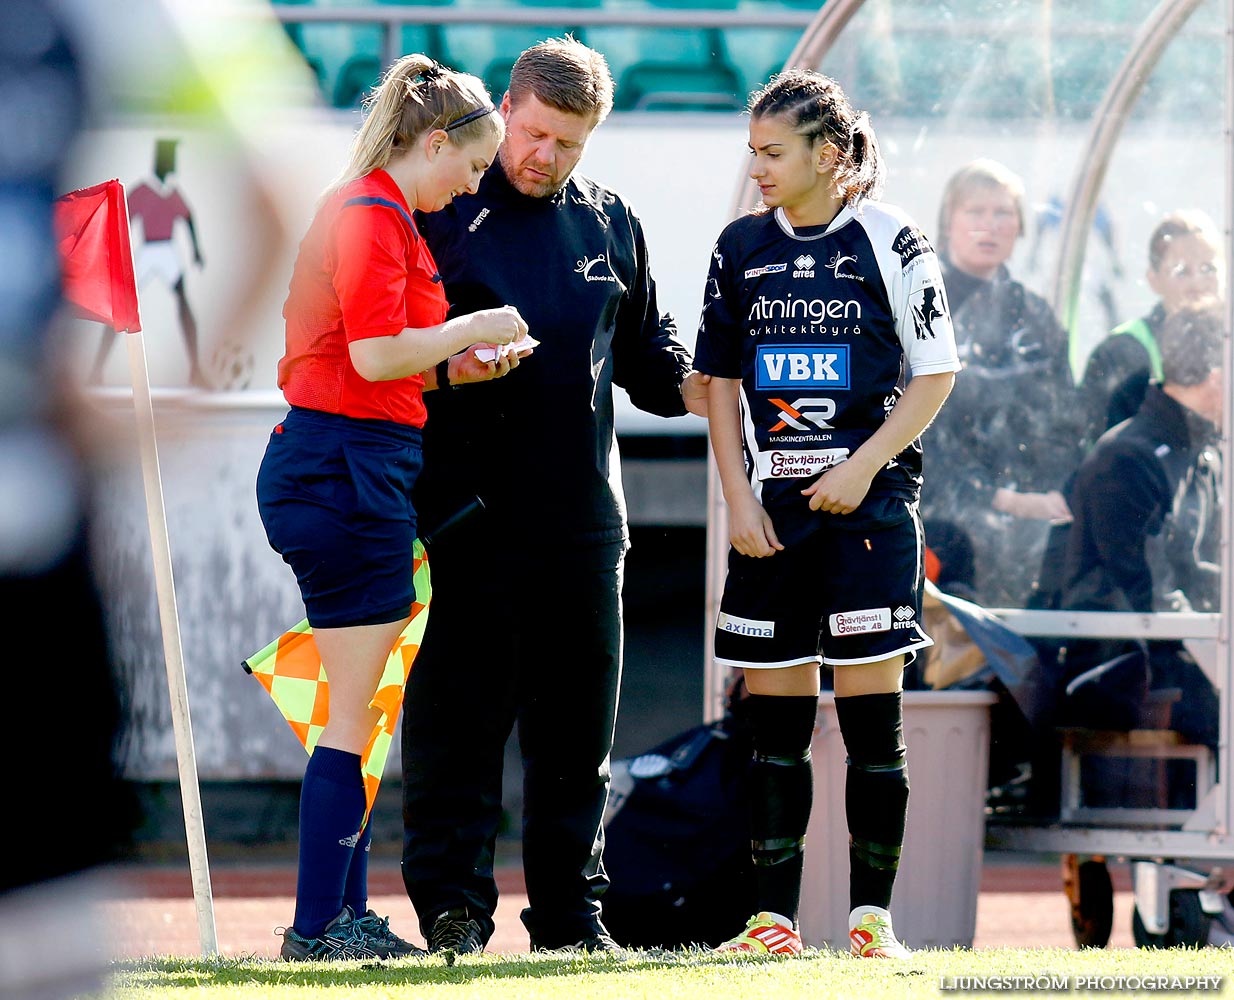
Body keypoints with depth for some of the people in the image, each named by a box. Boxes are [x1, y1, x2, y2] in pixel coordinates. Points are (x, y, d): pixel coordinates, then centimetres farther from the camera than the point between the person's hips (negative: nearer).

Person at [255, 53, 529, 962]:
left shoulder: (365, 210, 20)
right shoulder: (374, 216, -12)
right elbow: (377, 354, -20)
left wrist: (455, 367, 15)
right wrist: (472, 330, -7)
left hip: (348, 465, 11)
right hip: (346, 465, -11)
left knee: (358, 710, 12)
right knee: (355, 713, -7)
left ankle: (343, 915, 14)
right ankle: (318, 925, -4)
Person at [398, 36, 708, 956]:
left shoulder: (609, 224, 13)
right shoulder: (439, 211, 0)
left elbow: (642, 339, 21)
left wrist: (684, 381, 1)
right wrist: (445, 363, -19)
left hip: (583, 512, 4)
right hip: (470, 511, -4)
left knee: (577, 721, 7)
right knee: (459, 713, -4)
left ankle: (571, 910, 14)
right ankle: (451, 905, 0)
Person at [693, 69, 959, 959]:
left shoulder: (890, 240, -2)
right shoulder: (743, 247, 9)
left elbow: (936, 373, 0)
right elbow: (721, 382, 13)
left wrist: (864, 466, -11)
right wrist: (738, 497, 2)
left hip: (869, 499, -4)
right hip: (772, 507, 4)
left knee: (871, 704, -5)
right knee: (774, 713, 3)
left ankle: (872, 915, 0)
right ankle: (775, 917, 7)